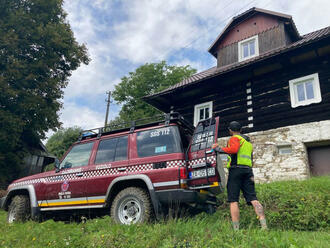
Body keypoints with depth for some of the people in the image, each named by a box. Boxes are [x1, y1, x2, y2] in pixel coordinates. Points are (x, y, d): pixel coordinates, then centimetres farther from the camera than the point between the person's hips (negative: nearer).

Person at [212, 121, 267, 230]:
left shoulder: (234, 138, 1)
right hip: (248, 170, 7)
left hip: (236, 169, -7)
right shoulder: (248, 141, 28)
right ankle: (264, 225, -10)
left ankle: (236, 228, -9)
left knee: (233, 201, -6)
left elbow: (234, 149, -19)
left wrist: (219, 149, -12)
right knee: (253, 199, 1)